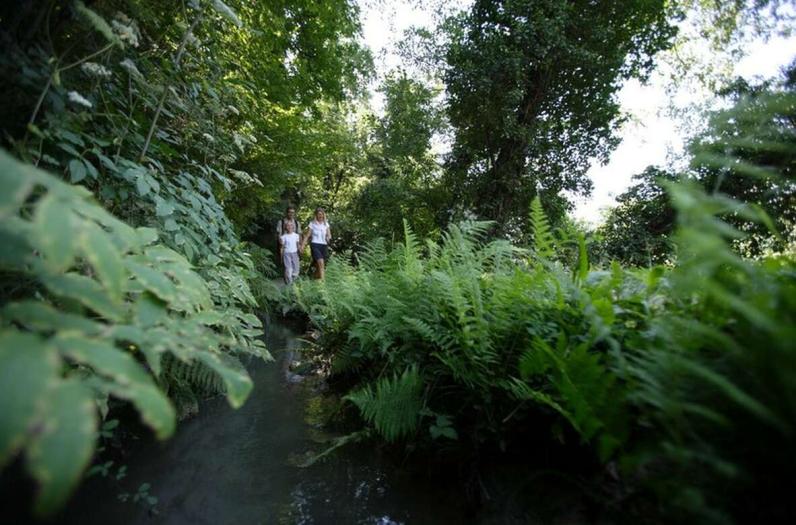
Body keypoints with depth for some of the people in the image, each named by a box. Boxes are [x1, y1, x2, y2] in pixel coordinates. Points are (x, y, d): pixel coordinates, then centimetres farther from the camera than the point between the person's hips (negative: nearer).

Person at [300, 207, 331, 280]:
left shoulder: (326, 224, 10)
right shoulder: (312, 223, 1)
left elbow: (329, 235, 11)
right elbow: (307, 235, 0)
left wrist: (328, 238, -13)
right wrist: (302, 245, -6)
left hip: (324, 245, 4)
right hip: (315, 245, -4)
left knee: (318, 264, 6)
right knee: (320, 262, -22)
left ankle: (316, 278, 21)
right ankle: (322, 279, -20)